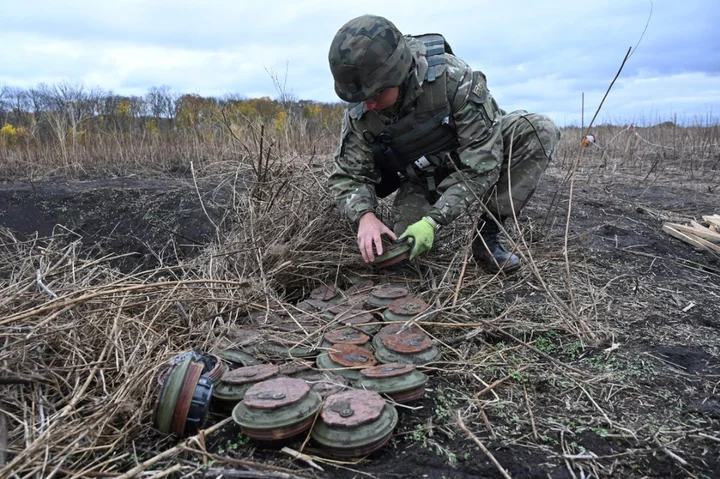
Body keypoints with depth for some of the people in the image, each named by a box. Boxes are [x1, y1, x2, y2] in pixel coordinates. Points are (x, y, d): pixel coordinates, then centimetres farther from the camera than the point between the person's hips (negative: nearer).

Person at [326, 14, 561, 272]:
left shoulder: (453, 78, -31)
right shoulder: (359, 113, -21)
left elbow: (481, 164, -31)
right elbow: (348, 175, -14)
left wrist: (433, 221, -39)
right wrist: (365, 215, -36)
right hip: (422, 182, 2)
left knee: (539, 130, -27)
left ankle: (488, 234, -18)